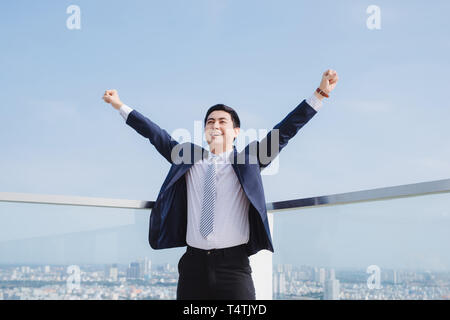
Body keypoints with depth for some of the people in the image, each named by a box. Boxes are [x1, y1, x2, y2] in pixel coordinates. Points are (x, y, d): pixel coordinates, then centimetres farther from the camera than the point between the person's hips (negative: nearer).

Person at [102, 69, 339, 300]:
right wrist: (120, 106, 21)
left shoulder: (247, 161, 6)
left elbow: (284, 131, 1)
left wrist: (320, 94, -5)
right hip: (193, 263, 3)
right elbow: (157, 135, 18)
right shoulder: (189, 159, 14)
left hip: (233, 265, -2)